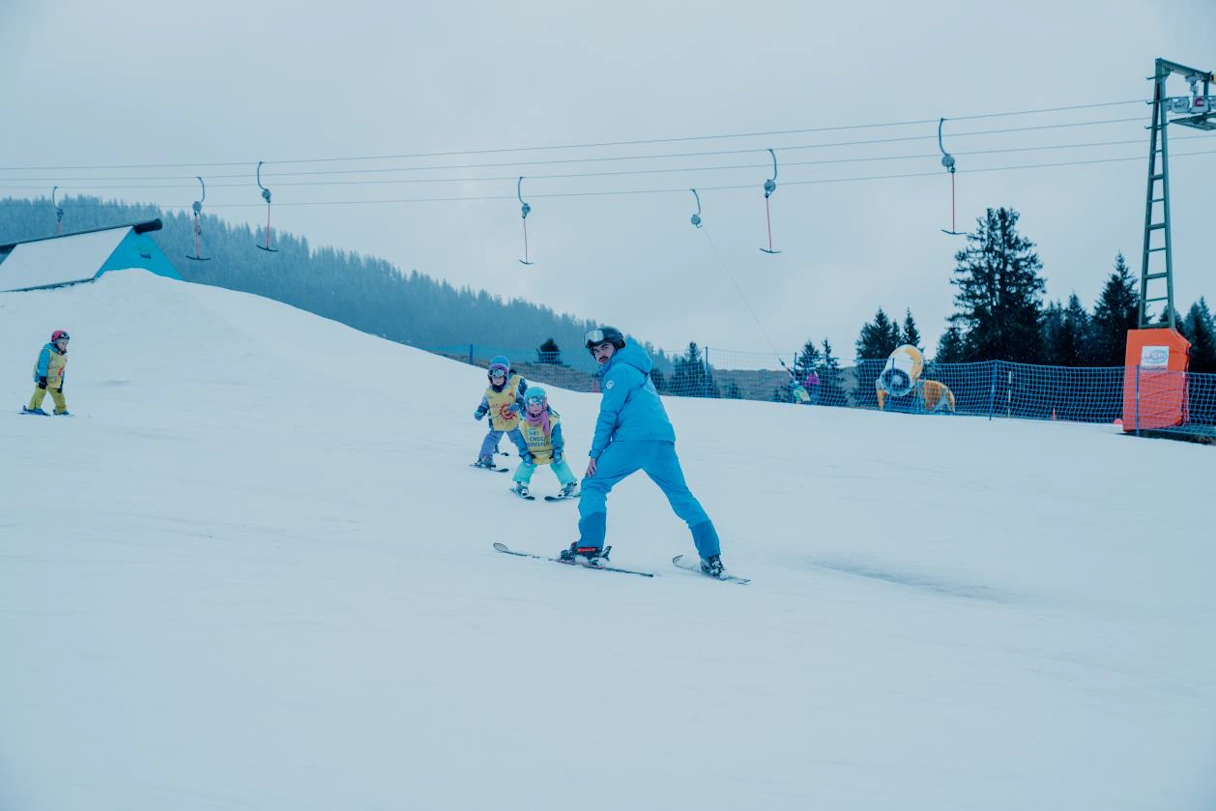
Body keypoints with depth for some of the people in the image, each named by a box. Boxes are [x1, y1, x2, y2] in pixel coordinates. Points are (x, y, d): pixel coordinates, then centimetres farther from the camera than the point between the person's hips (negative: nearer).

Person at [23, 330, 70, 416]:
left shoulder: (64, 356, 12)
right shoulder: (47, 351, -14)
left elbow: (61, 370, 18)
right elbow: (42, 366, -19)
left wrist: (61, 383, 16)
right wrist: (42, 378, -26)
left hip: (55, 381, 8)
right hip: (43, 378, -8)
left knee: (58, 395, 13)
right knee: (40, 392, -20)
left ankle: (61, 410, 26)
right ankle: (34, 408, -23)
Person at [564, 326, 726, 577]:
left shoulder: (619, 370, 2)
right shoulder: (637, 370, 29)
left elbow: (608, 415, -3)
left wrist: (595, 453, -2)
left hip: (633, 440, -8)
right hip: (663, 441, 8)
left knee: (594, 485, 2)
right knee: (682, 496, 12)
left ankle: (589, 546, -12)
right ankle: (711, 558, 6)